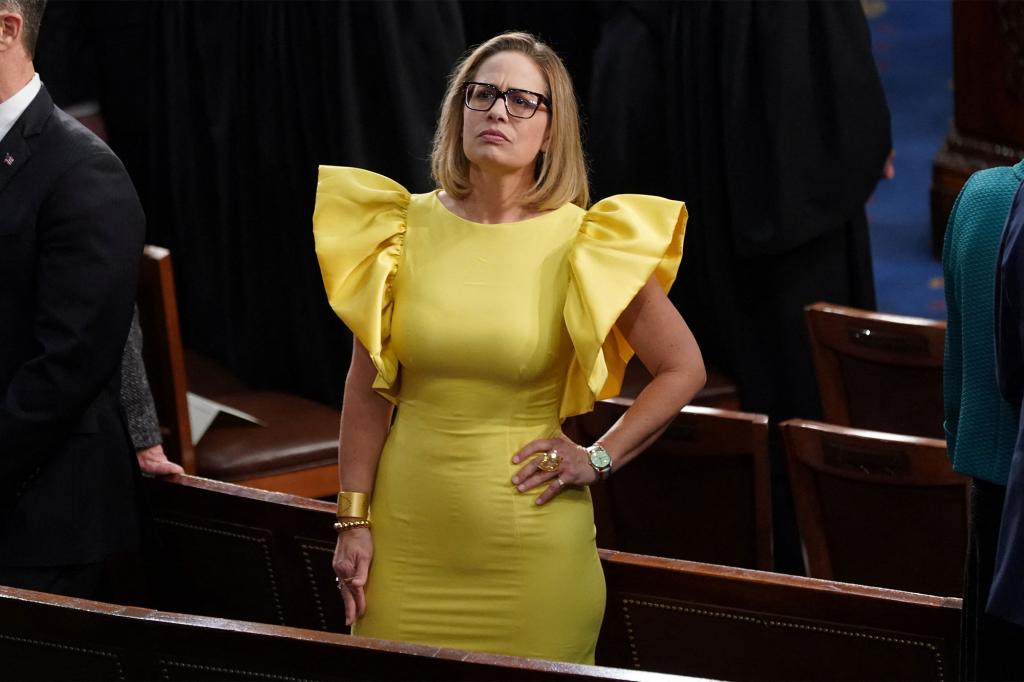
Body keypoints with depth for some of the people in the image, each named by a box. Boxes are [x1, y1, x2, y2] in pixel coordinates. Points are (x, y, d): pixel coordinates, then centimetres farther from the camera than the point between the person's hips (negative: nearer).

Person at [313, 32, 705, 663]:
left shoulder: (582, 243, -6)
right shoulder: (407, 228, 0)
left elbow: (683, 369, 3)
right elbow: (368, 387, 5)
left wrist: (600, 458, -2)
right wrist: (353, 521, 3)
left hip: (531, 549, -2)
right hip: (408, 536, 2)